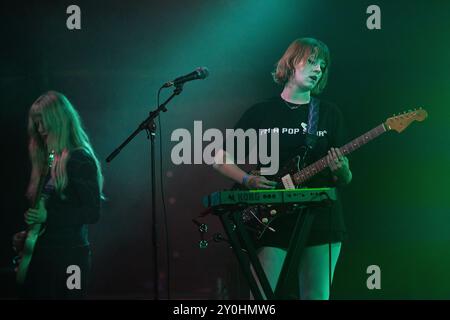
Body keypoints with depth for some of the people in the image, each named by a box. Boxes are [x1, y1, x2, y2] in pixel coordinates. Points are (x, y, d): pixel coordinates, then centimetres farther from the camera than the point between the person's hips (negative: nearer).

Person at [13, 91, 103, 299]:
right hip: (41, 253, 8)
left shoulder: (80, 161, -9)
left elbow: (92, 213, -14)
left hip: (68, 256, -8)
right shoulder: (47, 161, 15)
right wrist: (27, 235, 9)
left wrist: (48, 216, -21)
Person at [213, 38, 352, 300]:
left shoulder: (329, 114, 9)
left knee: (317, 296, 2)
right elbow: (221, 159, 9)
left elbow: (345, 181, 9)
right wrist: (248, 180, -8)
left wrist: (340, 171, -14)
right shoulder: (261, 113, 7)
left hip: (320, 220, 1)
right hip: (272, 220, -1)